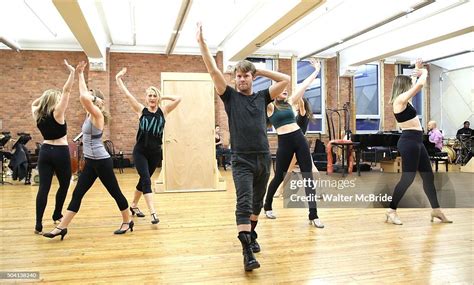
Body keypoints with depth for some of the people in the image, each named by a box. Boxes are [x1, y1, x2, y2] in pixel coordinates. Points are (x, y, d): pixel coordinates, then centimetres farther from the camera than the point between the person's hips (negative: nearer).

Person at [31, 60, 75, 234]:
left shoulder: (37, 115, 5)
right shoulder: (57, 114, -10)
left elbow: (34, 103, 30)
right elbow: (66, 91, -18)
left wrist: (44, 96, 19)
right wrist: (72, 73, -19)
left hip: (44, 152, 5)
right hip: (60, 153, -5)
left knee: (43, 187, 0)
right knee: (64, 185, 15)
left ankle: (38, 225, -5)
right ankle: (57, 215, 27)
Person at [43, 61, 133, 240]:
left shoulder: (97, 115, -15)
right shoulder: (90, 115, 9)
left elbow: (84, 97, -31)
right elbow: (84, 96, 16)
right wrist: (80, 74, 16)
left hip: (101, 162, -9)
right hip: (91, 162, 9)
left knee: (115, 192, 5)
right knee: (77, 194, 8)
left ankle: (127, 221, 20)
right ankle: (62, 227, 13)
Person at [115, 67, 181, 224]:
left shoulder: (163, 111, 0)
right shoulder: (141, 110, -3)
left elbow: (178, 99, -7)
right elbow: (127, 95, -6)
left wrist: (163, 97, -1)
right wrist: (118, 78, -7)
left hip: (155, 152, 3)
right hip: (140, 151, -3)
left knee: (144, 179, 16)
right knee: (146, 179, -13)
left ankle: (133, 206, 36)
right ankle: (153, 213, -15)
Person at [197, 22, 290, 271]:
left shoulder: (262, 97, 9)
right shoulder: (230, 96, 2)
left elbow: (285, 80, 6)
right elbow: (213, 71, -7)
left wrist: (261, 71, 6)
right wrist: (201, 42, -14)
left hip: (263, 158, 4)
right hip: (242, 160, -4)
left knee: (257, 202, 15)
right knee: (244, 203, -12)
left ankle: (251, 235, 35)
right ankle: (247, 251, -13)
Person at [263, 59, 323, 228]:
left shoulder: (290, 102, 14)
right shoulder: (270, 106, 1)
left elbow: (304, 85, 17)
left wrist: (316, 70, 21)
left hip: (300, 139, 4)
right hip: (284, 142, -4)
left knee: (308, 176, -1)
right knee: (279, 177, 7)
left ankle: (313, 215, 3)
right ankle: (268, 206, 33)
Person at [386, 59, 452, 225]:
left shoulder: (404, 100, 14)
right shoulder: (400, 99, -12)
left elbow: (417, 85, 29)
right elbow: (420, 84, -15)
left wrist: (419, 70, 21)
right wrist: (423, 72, 4)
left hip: (416, 141, 10)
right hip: (409, 141, -10)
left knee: (428, 176, 14)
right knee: (408, 178, -7)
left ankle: (436, 210, 26)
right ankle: (391, 211, 2)